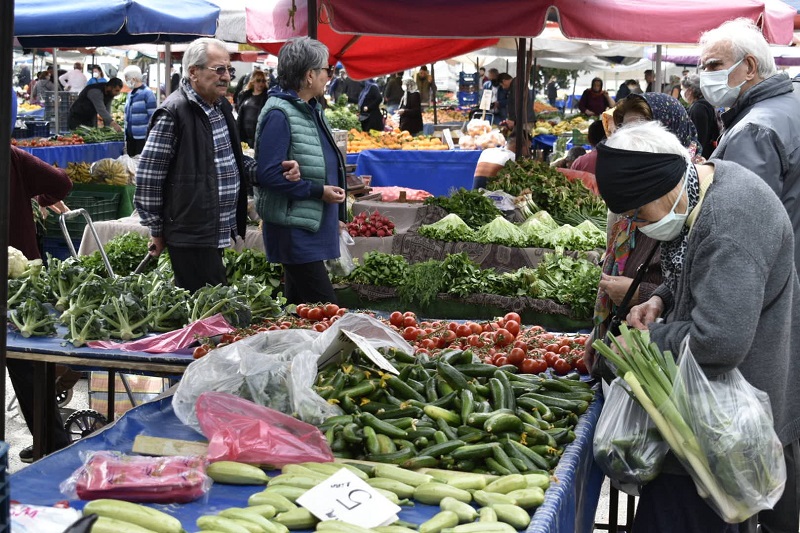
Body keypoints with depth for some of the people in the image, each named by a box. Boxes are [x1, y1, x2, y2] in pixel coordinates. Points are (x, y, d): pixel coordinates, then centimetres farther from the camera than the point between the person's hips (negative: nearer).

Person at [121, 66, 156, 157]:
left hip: (142, 138, -8)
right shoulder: (130, 94, 14)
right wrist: (126, 138, 18)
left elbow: (152, 117, -12)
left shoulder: (147, 93, -10)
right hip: (130, 137, 8)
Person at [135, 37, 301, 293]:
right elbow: (148, 176, -13)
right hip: (191, 235, -8)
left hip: (218, 233, 8)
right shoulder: (173, 113, -14)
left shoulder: (222, 107, 13)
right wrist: (157, 231, -7)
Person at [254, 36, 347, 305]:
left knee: (299, 307, 16)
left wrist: (336, 214, 18)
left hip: (314, 226, 10)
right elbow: (268, 174, -23)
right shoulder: (279, 114, -17)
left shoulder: (310, 109, 13)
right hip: (294, 230, -10)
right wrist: (319, 191, -20)